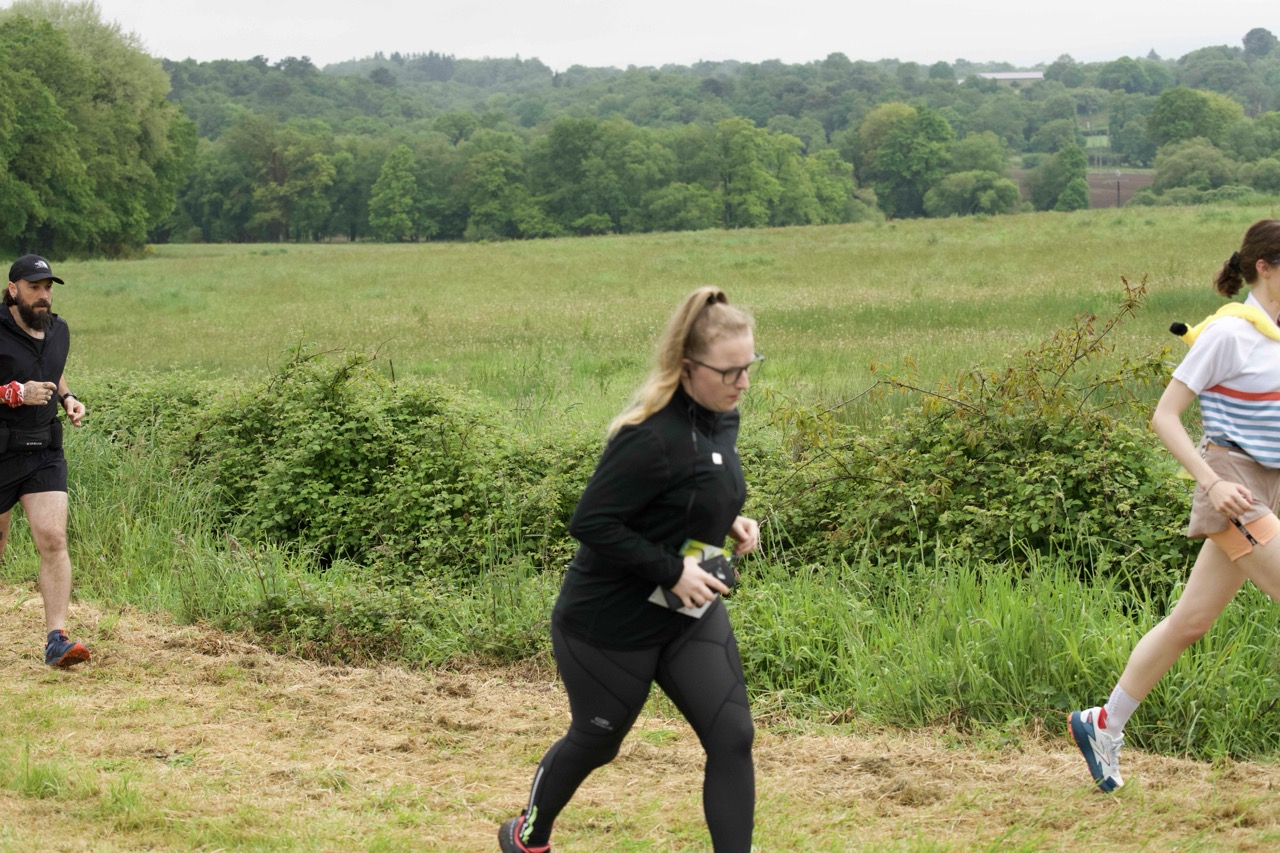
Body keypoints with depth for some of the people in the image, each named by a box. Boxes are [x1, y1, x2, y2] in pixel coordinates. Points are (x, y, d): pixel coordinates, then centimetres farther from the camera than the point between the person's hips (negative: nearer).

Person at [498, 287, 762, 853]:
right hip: (612, 623, -7)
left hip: (690, 613, 7)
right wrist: (671, 569, -28)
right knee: (595, 742, 15)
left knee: (732, 737, -4)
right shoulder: (652, 439, -29)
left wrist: (730, 522, -2)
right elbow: (590, 523, -28)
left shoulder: (720, 419, -2)